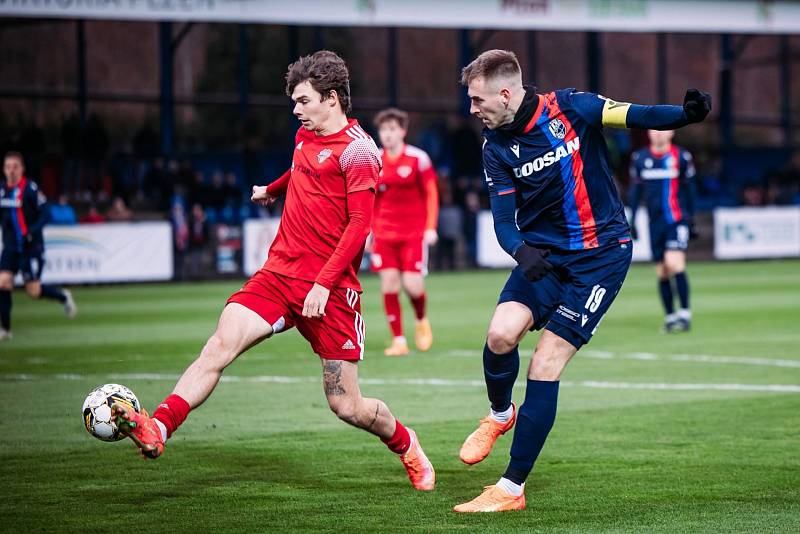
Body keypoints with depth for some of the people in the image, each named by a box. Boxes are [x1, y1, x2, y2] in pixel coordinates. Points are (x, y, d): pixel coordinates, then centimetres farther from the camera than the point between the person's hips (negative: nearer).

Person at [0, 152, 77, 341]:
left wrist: (32, 232, -25)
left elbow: (45, 215, -13)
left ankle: (63, 297, 27)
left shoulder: (30, 189, -12)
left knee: (33, 291, -3)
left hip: (31, 247, -5)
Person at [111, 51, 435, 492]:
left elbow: (359, 224, -15)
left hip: (330, 289, -6)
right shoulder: (304, 136, 14)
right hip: (279, 273, 6)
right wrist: (273, 190, 58)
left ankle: (405, 445, 29)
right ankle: (158, 429, -31)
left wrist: (324, 282, -22)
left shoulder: (357, 150, -10)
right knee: (220, 345, -19)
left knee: (346, 406, 0)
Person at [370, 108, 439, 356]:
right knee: (389, 284, -6)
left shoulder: (418, 158, -5)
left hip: (414, 232, -3)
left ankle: (421, 319, 23)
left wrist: (431, 227, -6)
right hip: (384, 232, 3)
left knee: (412, 284, -10)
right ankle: (398, 340, 2)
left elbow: (431, 193, 0)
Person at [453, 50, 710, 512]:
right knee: (501, 334, -20)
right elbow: (504, 220, -3)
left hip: (601, 253, -4)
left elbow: (636, 117, -17)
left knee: (545, 366, -11)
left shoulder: (570, 108, -12)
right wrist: (522, 251, -26)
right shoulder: (497, 146, -1)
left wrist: (687, 114, -37)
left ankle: (512, 488, -2)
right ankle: (500, 415, 15)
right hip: (543, 251, 4)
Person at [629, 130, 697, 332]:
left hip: (677, 219, -3)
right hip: (655, 222, 3)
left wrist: (691, 220, 11)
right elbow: (635, 191, 13)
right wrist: (632, 221, 9)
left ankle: (685, 313, -14)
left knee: (674, 263, -20)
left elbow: (689, 190, 9)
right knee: (661, 272, 4)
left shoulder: (681, 156, 1)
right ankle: (670, 315, 15)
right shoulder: (639, 158, 7)